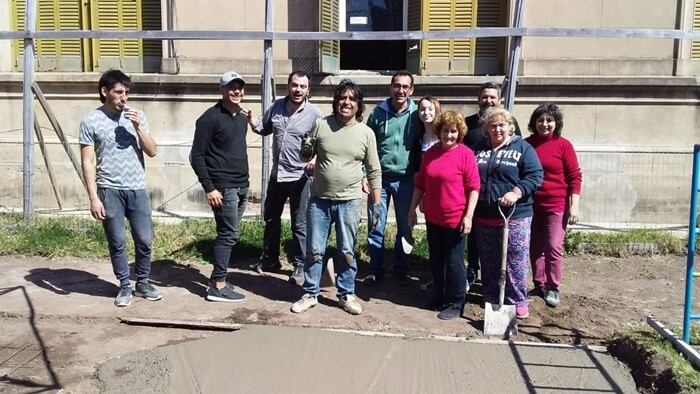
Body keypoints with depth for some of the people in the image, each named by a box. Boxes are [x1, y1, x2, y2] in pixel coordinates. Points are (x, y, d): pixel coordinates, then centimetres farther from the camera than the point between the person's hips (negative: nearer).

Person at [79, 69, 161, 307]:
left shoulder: (137, 116, 6)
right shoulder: (91, 121, -3)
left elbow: (152, 152, 4)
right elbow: (88, 162, -4)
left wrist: (138, 127, -11)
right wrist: (94, 198, -10)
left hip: (137, 189, 3)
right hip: (109, 190, -2)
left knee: (144, 240, 5)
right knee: (117, 242, 4)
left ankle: (143, 283, 22)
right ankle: (125, 286, 19)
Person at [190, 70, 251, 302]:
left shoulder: (242, 117, 12)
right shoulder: (210, 118, -11)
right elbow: (197, 157, -13)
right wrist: (209, 188, -17)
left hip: (241, 186, 8)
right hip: (223, 187, -8)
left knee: (229, 234, 12)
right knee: (229, 234, -7)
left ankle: (217, 278, 22)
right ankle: (218, 287, 0)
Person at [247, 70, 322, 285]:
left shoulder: (314, 113, -10)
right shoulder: (276, 107, 4)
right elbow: (263, 129, 17)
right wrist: (251, 119, -2)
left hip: (300, 177, -6)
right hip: (277, 175, 6)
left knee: (299, 225, 2)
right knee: (271, 219, 19)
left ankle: (299, 267, 16)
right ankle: (269, 259, 37)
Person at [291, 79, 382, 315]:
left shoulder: (366, 133, -1)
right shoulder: (321, 125, -1)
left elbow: (374, 172, 3)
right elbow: (306, 153, 9)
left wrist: (377, 204, 3)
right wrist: (307, 154, -16)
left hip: (349, 202, 0)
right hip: (319, 199, 1)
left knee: (347, 252, 9)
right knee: (314, 250, 8)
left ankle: (346, 295, 25)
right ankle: (310, 294, 22)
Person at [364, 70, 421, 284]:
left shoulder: (416, 114, -1)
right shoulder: (378, 112, 0)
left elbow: (423, 145, 4)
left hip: (406, 179, 0)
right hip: (379, 178, 0)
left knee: (405, 227, 9)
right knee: (376, 227, 4)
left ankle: (402, 270, 23)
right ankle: (375, 270, 17)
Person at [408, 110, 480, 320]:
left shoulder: (465, 154, -10)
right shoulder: (430, 153, 6)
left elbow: (474, 188, -12)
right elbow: (420, 184, 12)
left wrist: (468, 216, -16)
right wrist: (412, 209, 12)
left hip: (455, 219, -6)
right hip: (433, 218, 6)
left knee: (454, 262, 4)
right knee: (436, 260, 16)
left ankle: (455, 304, 15)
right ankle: (440, 297, 31)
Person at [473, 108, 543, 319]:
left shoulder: (522, 148, 0)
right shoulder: (479, 149, 13)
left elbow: (535, 175, -8)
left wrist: (516, 193, -21)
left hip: (515, 216, -4)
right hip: (484, 216, 4)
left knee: (515, 261, -1)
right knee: (489, 262, 12)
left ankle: (518, 301, 10)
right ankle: (490, 298, 24)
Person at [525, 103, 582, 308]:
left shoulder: (563, 145, -5)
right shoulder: (526, 144, 3)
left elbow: (575, 176, -4)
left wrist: (574, 206, -9)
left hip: (556, 206, -3)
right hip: (531, 205, 3)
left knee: (554, 247, -4)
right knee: (535, 248, 10)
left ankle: (553, 288, 8)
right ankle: (539, 284, 24)